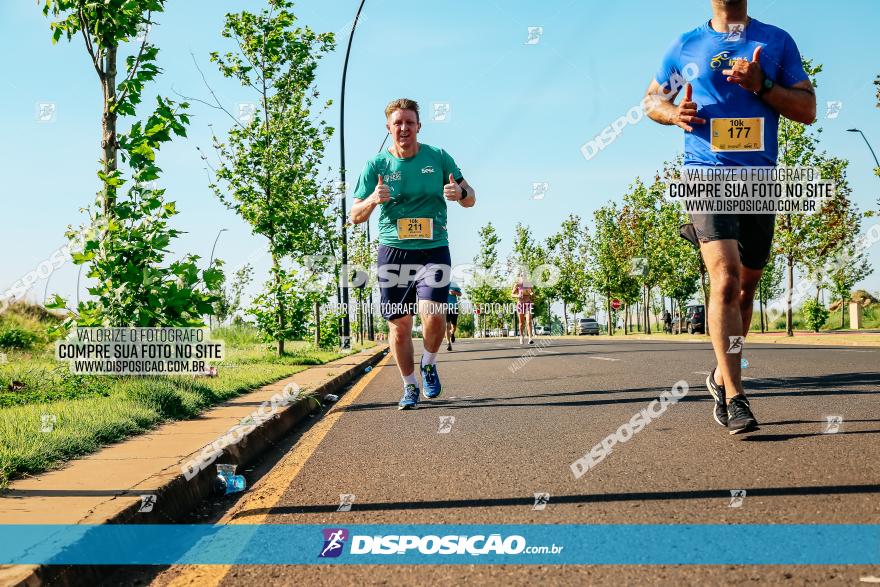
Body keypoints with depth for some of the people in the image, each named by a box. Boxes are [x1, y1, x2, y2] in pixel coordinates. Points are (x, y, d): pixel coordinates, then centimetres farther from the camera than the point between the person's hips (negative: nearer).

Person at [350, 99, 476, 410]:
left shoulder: (438, 157, 3)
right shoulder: (376, 165, 2)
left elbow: (471, 199, 10)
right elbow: (355, 216, 3)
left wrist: (460, 192, -15)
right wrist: (373, 200, -19)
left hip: (434, 249, -1)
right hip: (393, 252, 1)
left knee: (433, 315, -19)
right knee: (399, 324, 2)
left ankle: (428, 364, 12)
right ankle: (410, 386, 23)